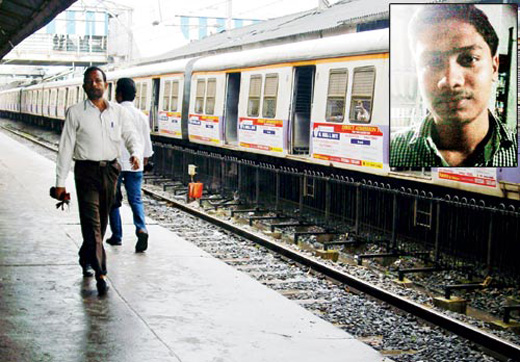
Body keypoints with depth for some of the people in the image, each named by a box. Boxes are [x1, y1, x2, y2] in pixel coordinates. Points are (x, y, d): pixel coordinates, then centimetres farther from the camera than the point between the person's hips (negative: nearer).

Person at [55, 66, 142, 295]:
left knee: (101, 221, 14)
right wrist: (60, 182, -3)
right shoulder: (75, 113, 0)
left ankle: (85, 259, 37)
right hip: (86, 171, -3)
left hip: (110, 171, 4)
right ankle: (100, 274, -14)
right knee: (91, 222, -10)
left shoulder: (118, 112, 7)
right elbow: (65, 148, 0)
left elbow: (131, 137, 7)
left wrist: (136, 154, -17)